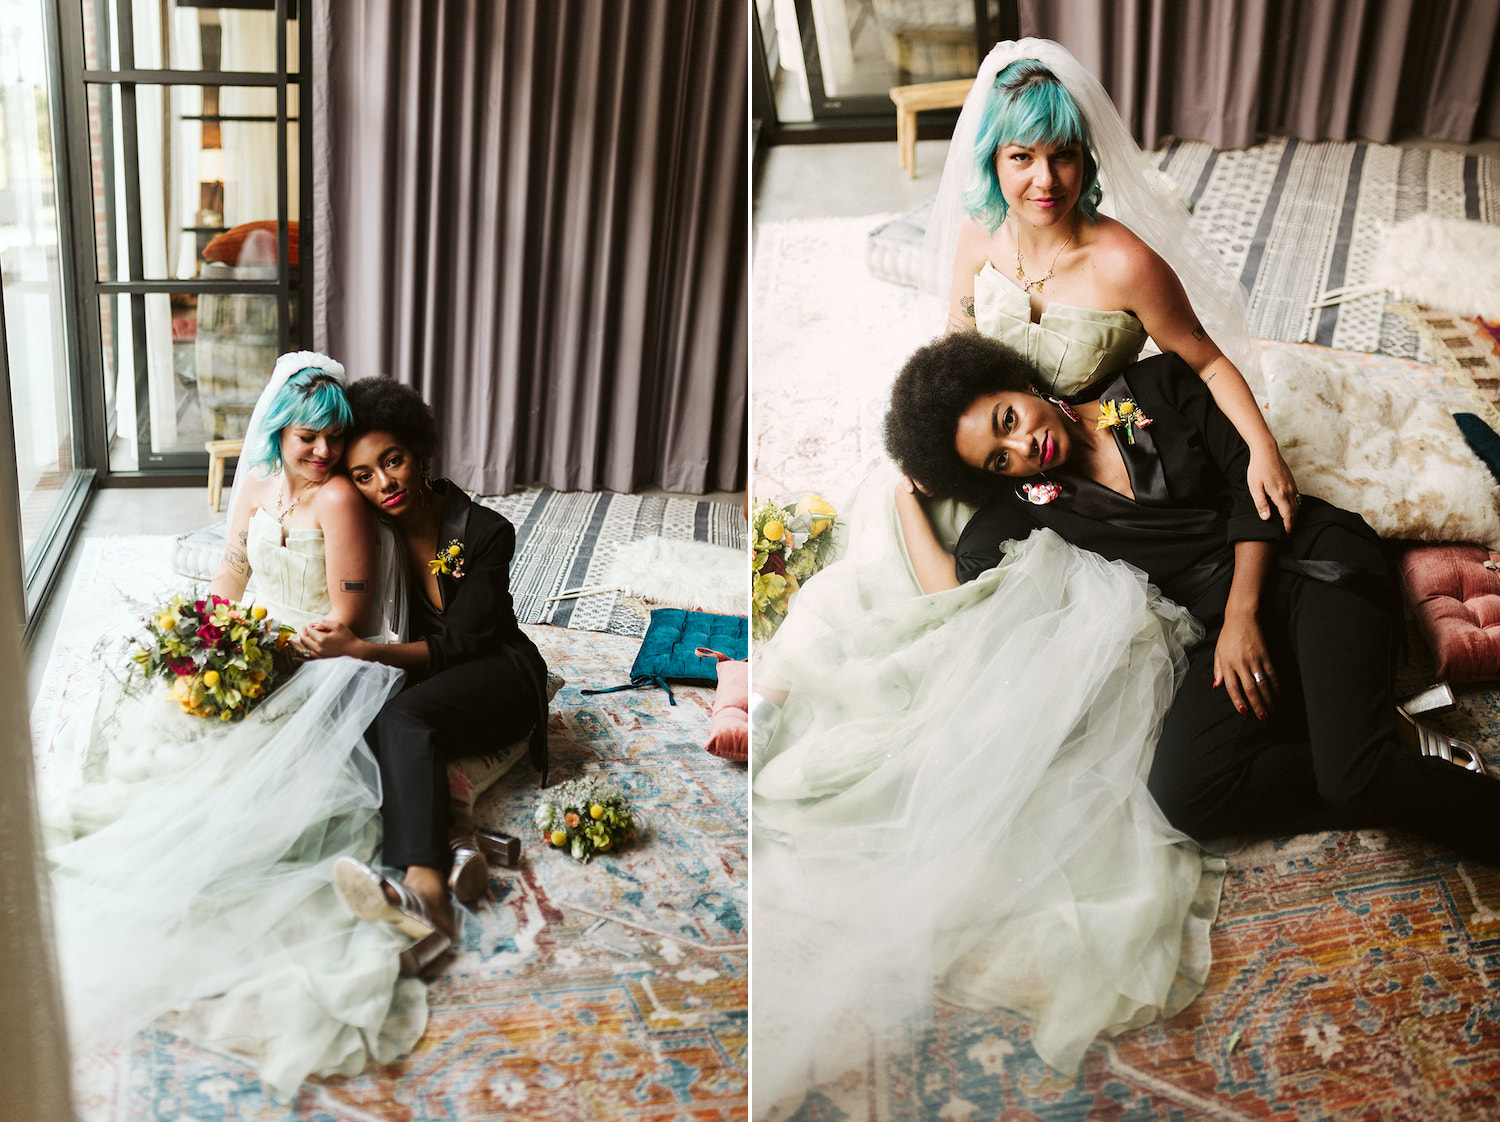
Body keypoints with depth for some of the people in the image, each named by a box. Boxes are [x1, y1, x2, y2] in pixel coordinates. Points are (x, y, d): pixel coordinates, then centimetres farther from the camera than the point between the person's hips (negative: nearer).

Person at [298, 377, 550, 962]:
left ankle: (420, 891, -59)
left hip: (497, 672, -5)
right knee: (383, 725, -31)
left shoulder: (486, 533, -15)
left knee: (402, 717, -36)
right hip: (414, 674, 5)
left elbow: (455, 645, -19)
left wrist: (359, 647, -32)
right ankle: (427, 887, -49)